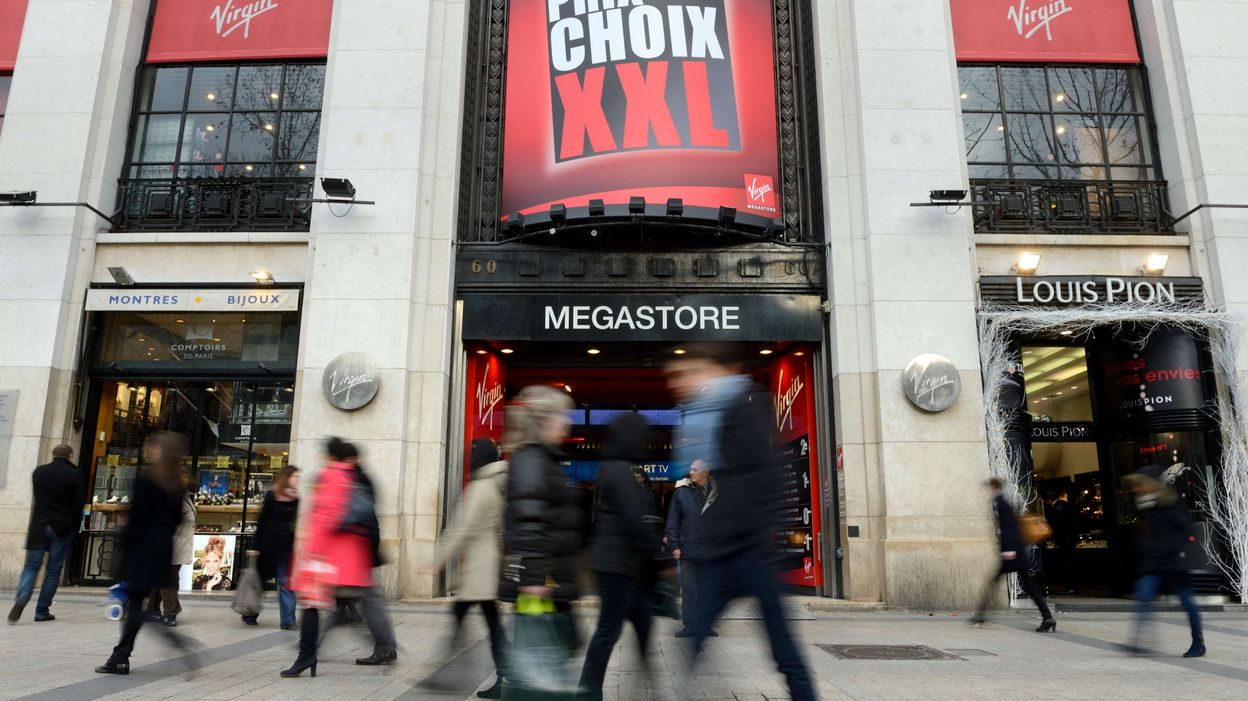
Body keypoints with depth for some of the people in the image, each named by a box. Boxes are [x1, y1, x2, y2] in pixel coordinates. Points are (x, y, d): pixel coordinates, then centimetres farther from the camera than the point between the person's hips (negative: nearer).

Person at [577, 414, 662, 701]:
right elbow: (637, 521, -22)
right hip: (620, 563, -10)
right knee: (610, 628, -2)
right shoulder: (622, 472, -16)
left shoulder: (615, 470, 16)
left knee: (644, 624, 12)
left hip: (625, 563, 10)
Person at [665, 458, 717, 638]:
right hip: (688, 550, -1)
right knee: (688, 590, 3)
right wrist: (674, 545, -5)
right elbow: (672, 521, 0)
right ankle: (689, 625, 13)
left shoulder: (715, 493, 0)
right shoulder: (681, 493, -2)